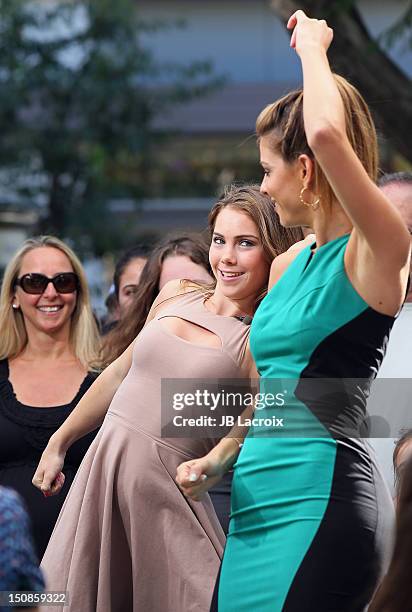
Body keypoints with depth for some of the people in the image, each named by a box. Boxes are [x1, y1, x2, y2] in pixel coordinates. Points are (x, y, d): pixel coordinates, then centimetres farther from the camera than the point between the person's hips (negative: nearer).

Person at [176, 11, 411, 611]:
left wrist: (312, 45, -9)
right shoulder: (287, 267, 18)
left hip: (321, 498, -8)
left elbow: (327, 134, -25)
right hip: (259, 499, 8)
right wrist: (215, 462, 11)